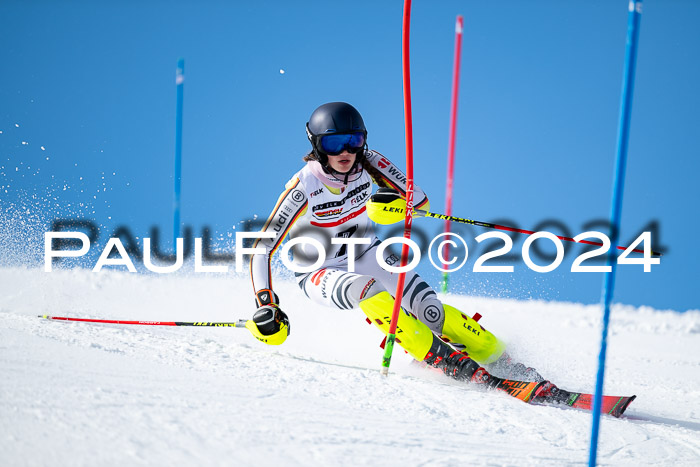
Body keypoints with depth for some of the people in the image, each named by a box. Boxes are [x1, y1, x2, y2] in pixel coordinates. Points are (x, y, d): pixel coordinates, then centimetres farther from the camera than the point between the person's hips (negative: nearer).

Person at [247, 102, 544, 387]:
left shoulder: (367, 163, -18)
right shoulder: (304, 187, -27)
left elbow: (421, 201, -15)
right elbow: (262, 249, -24)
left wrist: (395, 203, -37)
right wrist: (265, 307, -34)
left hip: (364, 254, 3)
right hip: (320, 274, -3)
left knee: (429, 310, -17)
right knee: (367, 289, -36)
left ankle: (502, 362, -4)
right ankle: (449, 362, -33)